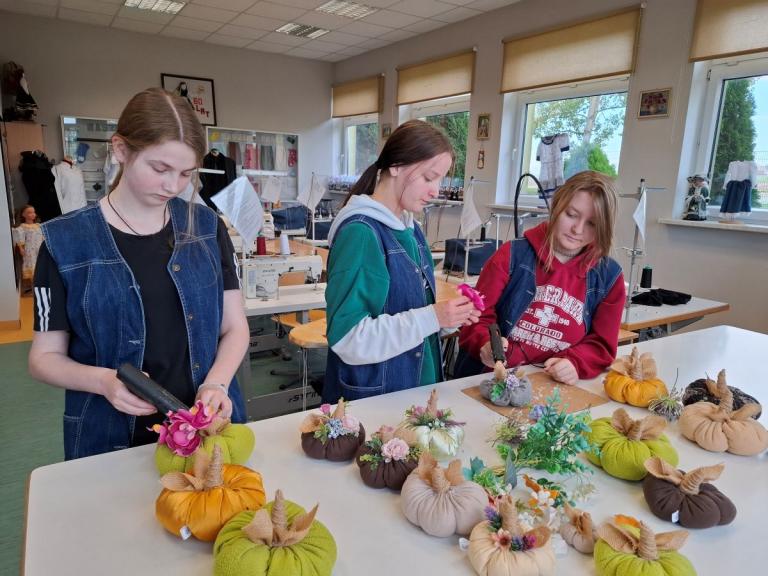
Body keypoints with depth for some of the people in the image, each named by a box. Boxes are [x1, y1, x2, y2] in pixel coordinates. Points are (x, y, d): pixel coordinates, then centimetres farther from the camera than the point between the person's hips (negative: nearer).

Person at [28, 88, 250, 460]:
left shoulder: (206, 226, -2)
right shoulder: (66, 240, -7)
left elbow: (235, 327, 0)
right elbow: (45, 356, -2)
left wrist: (217, 383, -18)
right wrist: (102, 380, -21)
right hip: (112, 441, -1)